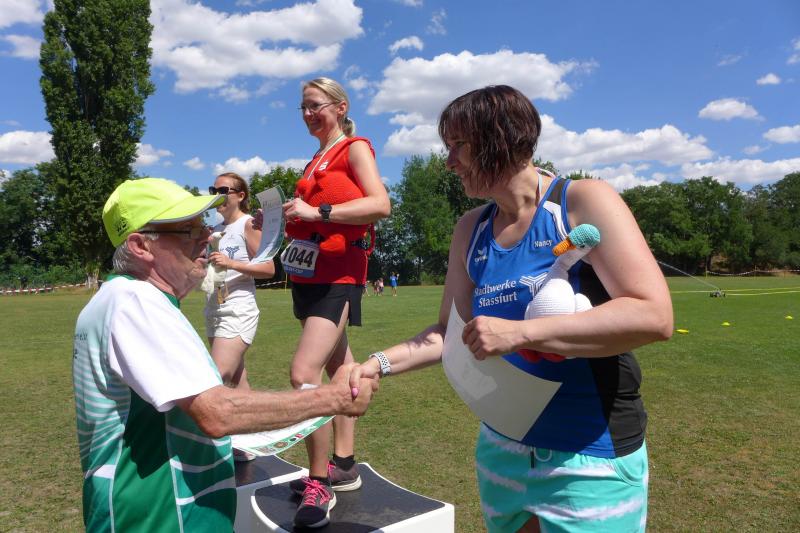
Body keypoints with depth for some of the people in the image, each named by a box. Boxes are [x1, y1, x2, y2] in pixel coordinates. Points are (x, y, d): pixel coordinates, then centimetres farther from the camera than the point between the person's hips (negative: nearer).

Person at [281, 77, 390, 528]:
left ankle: (320, 484, -5)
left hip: (338, 276, -9)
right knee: (338, 367, 14)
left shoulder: (355, 148, -3)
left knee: (304, 374, -18)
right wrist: (286, 218, 8)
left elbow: (380, 204, -19)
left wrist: (317, 212, -22)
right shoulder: (316, 160, 20)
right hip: (308, 274, 9)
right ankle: (343, 465, 25)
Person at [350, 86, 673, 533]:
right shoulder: (471, 230, 4)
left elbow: (654, 316, -23)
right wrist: (381, 363, -5)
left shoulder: (584, 202, -13)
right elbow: (453, 331, 8)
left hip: (591, 458, -5)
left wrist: (520, 333, -29)